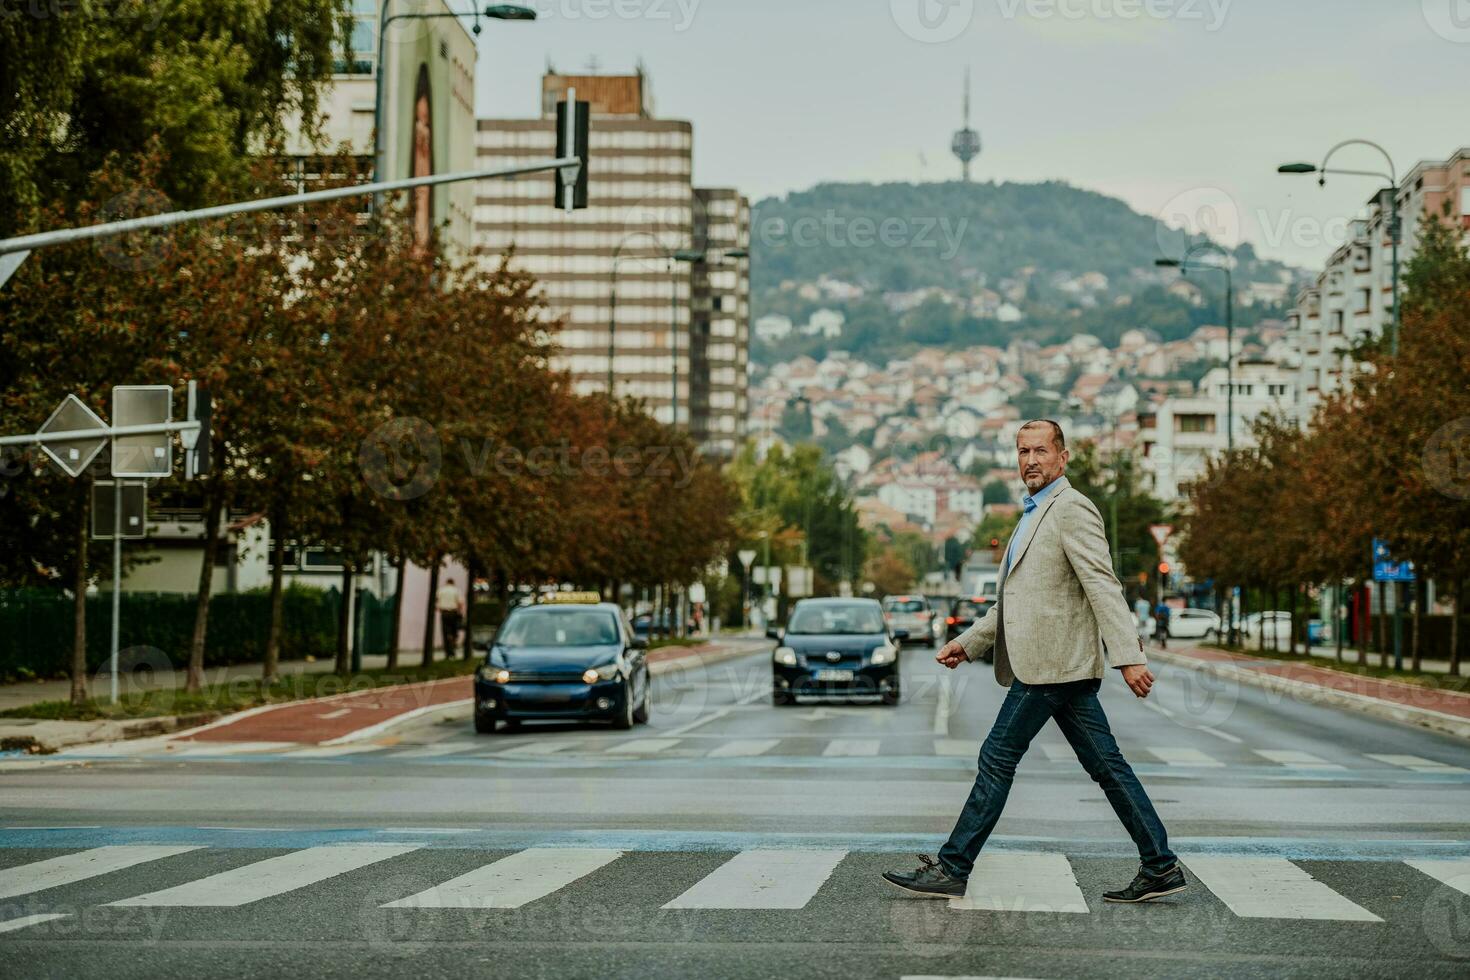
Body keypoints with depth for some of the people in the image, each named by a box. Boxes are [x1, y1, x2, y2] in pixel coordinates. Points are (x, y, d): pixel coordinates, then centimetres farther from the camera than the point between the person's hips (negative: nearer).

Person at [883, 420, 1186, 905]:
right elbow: (1015, 600, 27)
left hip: (1049, 664, -10)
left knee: (997, 759, -4)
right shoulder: (1034, 516, 21)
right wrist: (968, 643, 22)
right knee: (1105, 765, 7)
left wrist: (1128, 657, -27)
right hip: (1062, 666, 10)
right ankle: (1160, 866, 8)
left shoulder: (1072, 509, -10)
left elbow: (1103, 587, -20)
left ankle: (951, 869, 1)